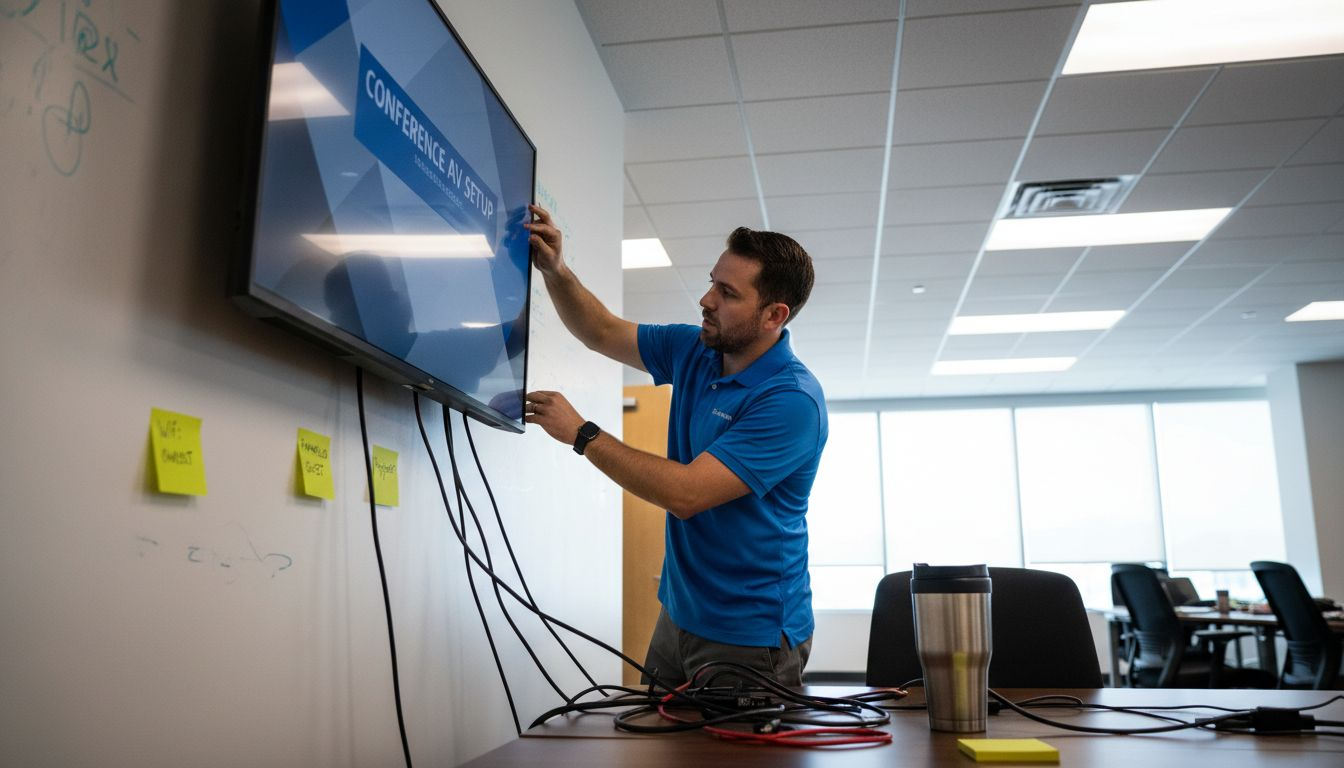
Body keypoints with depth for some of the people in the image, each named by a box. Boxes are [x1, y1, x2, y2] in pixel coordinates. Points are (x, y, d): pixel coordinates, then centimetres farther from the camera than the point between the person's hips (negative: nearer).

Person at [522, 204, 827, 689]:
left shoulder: (792, 400, -24)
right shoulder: (693, 350, 1)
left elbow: (687, 493, -29)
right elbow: (603, 333, 13)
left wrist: (581, 434, -22)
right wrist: (554, 270, -5)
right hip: (678, 614, 8)